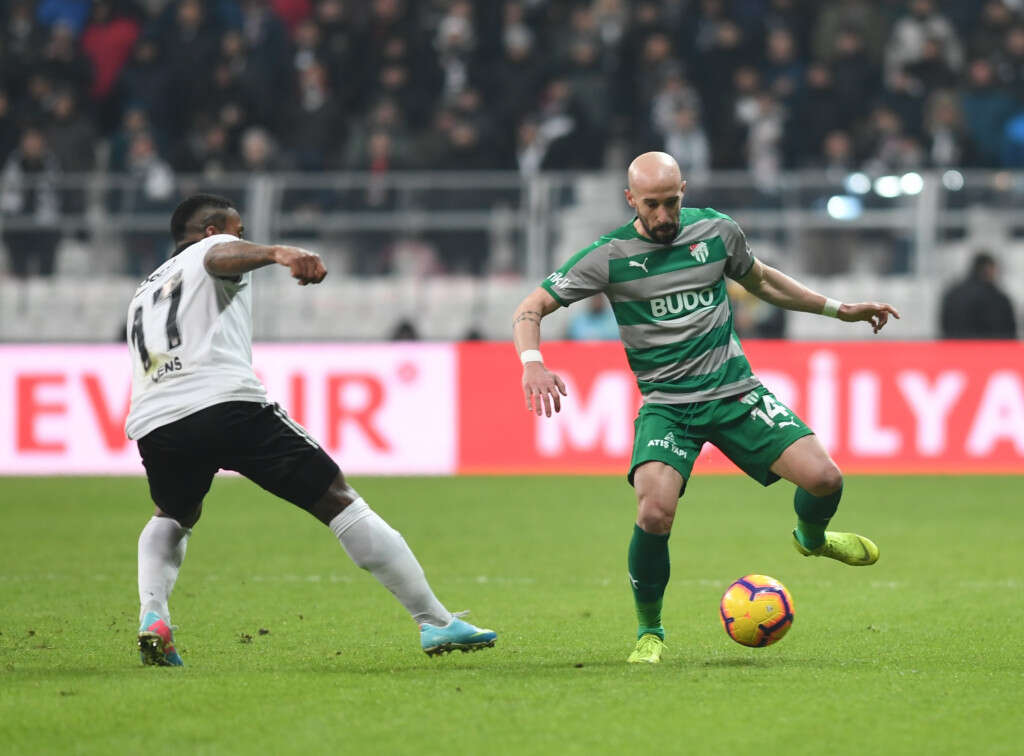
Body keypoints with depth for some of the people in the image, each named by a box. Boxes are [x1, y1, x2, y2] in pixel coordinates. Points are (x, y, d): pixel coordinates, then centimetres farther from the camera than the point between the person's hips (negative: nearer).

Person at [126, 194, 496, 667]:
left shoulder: (143, 293, 36)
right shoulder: (213, 249, 16)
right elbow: (225, 256, -9)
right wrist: (279, 253, -31)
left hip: (152, 423, 6)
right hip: (228, 404, -6)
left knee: (173, 517, 36)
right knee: (340, 502, 0)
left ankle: (152, 618, 11)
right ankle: (436, 623, -4)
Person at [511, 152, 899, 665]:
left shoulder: (716, 231, 2)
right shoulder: (609, 257, -7)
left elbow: (758, 279, 22)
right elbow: (531, 309, -6)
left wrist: (838, 309, 23)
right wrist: (532, 363, -26)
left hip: (735, 392, 3)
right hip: (666, 405, -3)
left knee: (824, 478, -13)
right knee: (655, 513, -27)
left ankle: (811, 538, 26)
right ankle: (649, 631, -1)